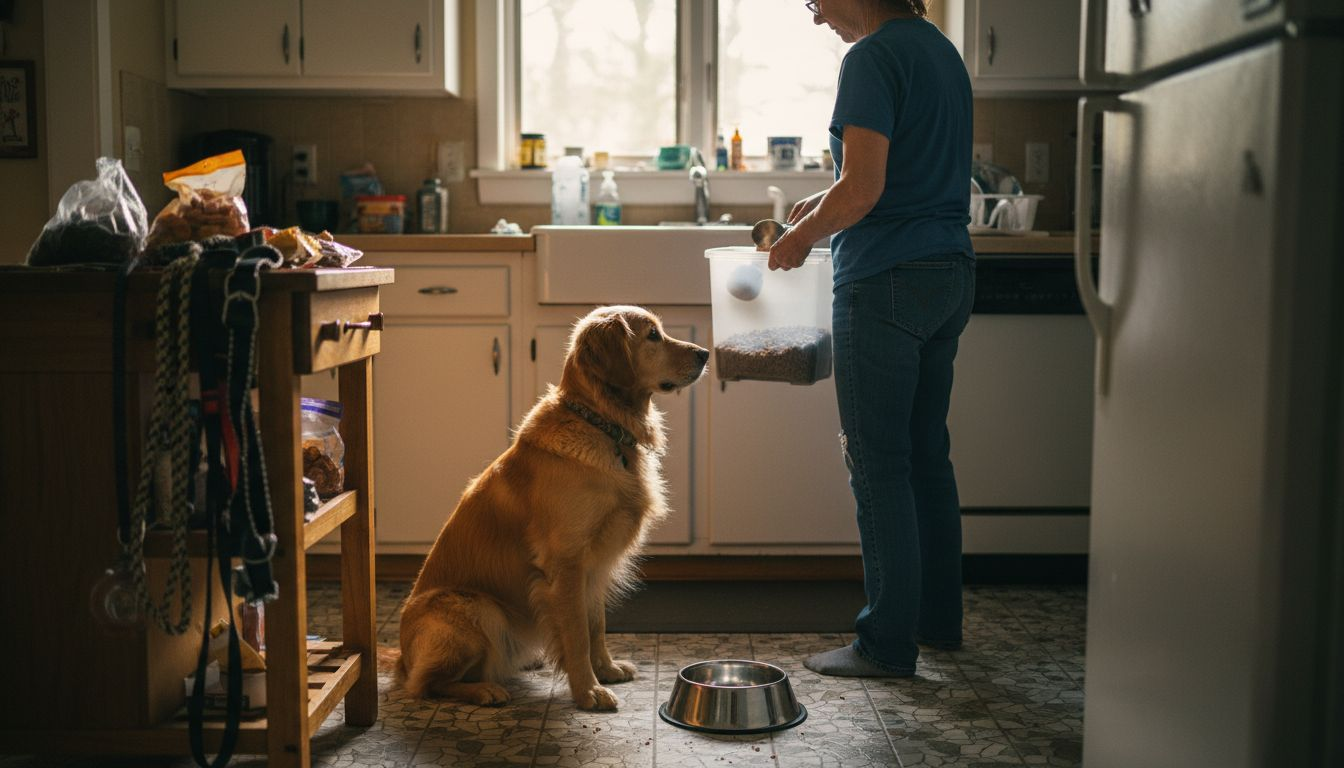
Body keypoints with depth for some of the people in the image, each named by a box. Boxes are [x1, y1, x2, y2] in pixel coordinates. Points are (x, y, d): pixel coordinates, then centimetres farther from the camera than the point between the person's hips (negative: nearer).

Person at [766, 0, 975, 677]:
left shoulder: (873, 58, -12)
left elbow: (862, 191, -20)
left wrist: (801, 237, -4)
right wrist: (831, 202, 19)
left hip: (886, 281, -9)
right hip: (951, 272, 9)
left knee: (878, 464, -3)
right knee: (927, 454, 16)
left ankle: (887, 645, 4)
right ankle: (938, 618, 26)